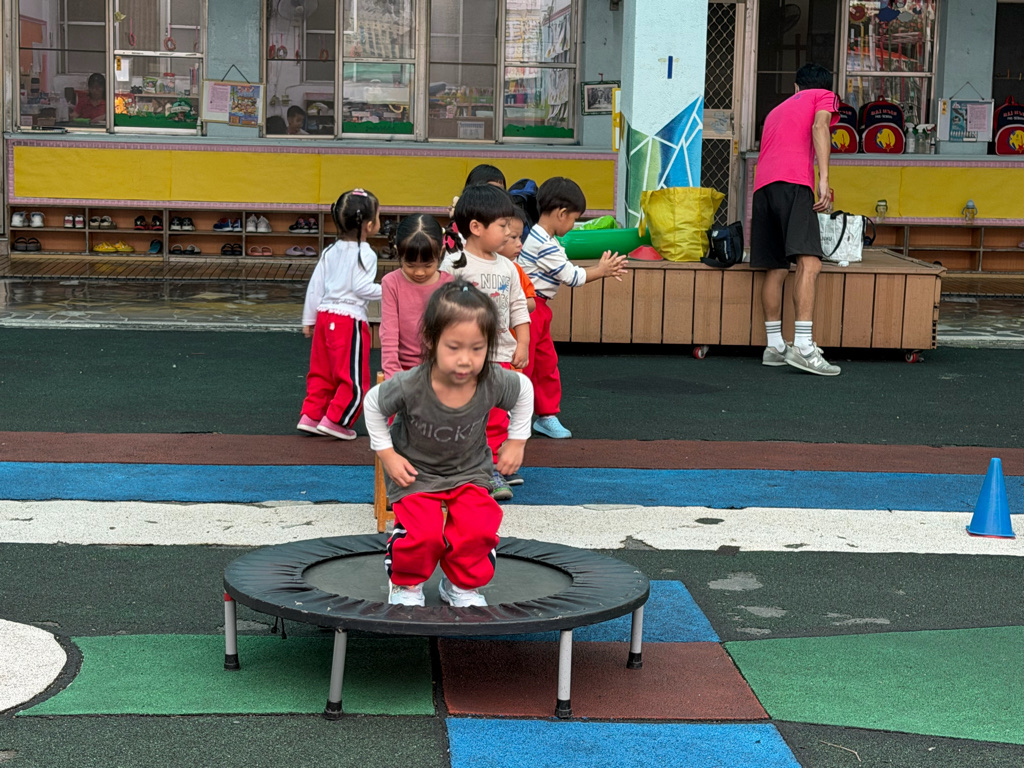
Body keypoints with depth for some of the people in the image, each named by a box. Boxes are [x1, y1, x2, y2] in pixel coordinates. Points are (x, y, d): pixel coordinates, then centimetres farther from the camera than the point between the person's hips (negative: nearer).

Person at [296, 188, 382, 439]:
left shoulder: (330, 252, 10)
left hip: (325, 315, 8)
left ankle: (310, 416, 18)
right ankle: (335, 420, 1)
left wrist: (309, 319, 17)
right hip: (350, 320, -8)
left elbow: (315, 286, 11)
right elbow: (362, 287, -19)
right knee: (353, 378, 2)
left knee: (322, 372, 17)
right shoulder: (365, 254, -11)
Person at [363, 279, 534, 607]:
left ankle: (463, 584, 11)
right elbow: (373, 404, -10)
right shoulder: (409, 386, -31)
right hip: (415, 471, -2)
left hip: (469, 471, 2)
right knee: (423, 532, -22)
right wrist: (387, 453, -10)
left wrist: (517, 441, 3)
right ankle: (405, 583, 10)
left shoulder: (495, 382, -24)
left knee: (477, 529, -19)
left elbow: (524, 389, 1)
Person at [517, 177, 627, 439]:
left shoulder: (540, 239, 11)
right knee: (522, 365, -4)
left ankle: (547, 415, 25)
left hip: (538, 310, 10)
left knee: (547, 362, 15)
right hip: (528, 310, -10)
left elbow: (567, 273, 17)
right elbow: (571, 277, -15)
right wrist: (601, 271, -2)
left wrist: (601, 269, 11)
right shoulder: (545, 246, -21)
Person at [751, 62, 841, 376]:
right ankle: (803, 346, -28)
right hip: (794, 183, -7)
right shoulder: (825, 97, 18)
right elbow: (819, 127, -3)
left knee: (776, 269, 10)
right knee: (809, 263, -16)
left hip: (762, 185, 7)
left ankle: (774, 346, 11)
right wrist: (824, 180, -12)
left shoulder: (777, 110, 37)